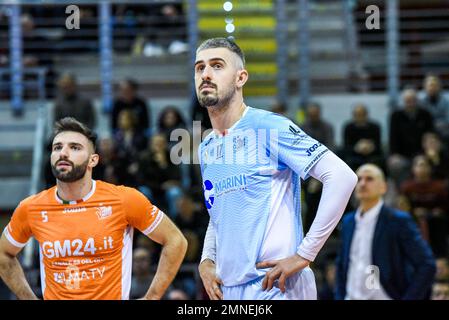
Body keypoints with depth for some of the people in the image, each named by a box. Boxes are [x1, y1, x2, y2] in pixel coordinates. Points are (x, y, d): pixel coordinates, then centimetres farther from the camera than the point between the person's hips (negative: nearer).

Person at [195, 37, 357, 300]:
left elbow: (342, 177, -17)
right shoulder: (206, 149, 13)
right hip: (228, 290, 7)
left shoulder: (267, 126, -10)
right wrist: (206, 261, 10)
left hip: (276, 288, -7)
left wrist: (304, 255, -17)